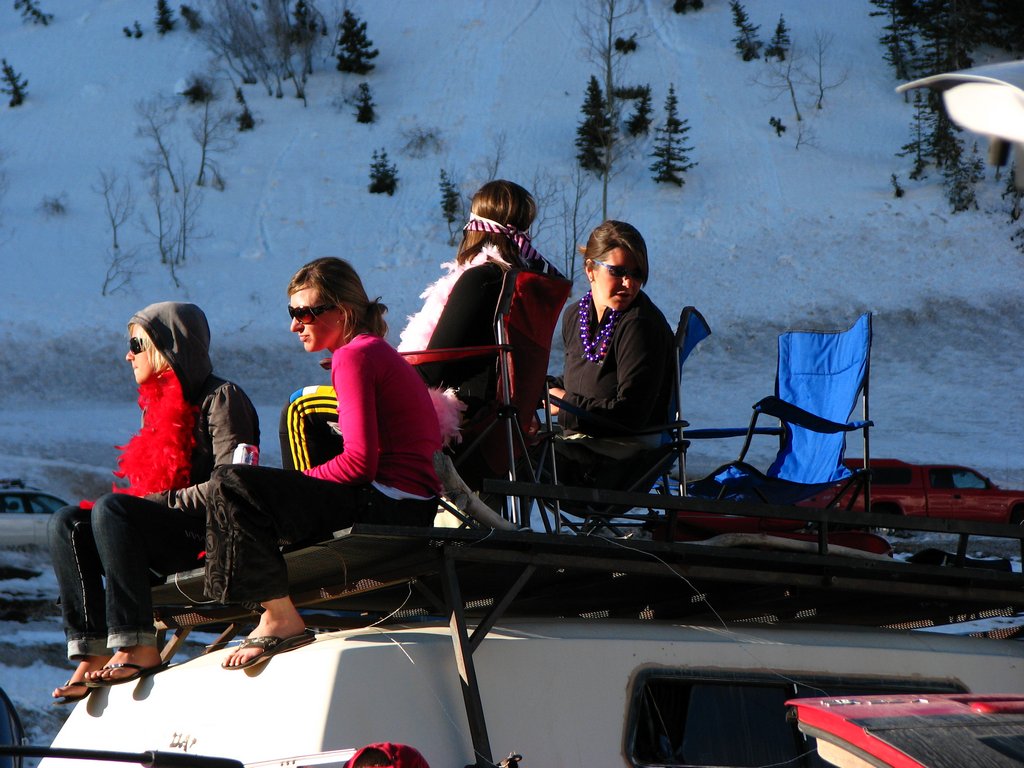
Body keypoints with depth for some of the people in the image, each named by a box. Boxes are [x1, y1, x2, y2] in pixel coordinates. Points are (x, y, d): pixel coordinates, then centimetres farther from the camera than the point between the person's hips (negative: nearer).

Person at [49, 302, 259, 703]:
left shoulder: (221, 398, -6)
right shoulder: (160, 405, 20)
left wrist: (160, 502, -17)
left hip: (210, 535, -8)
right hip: (168, 538, 8)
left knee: (112, 508, -29)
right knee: (67, 523, -10)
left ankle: (139, 647, -34)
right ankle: (92, 652, -23)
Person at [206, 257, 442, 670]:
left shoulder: (354, 355, -9)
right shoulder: (379, 352, 22)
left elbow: (360, 462, -18)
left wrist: (299, 479, -5)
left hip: (387, 507, -11)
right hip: (411, 507, 11)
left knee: (230, 485, -17)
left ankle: (281, 617, -17)